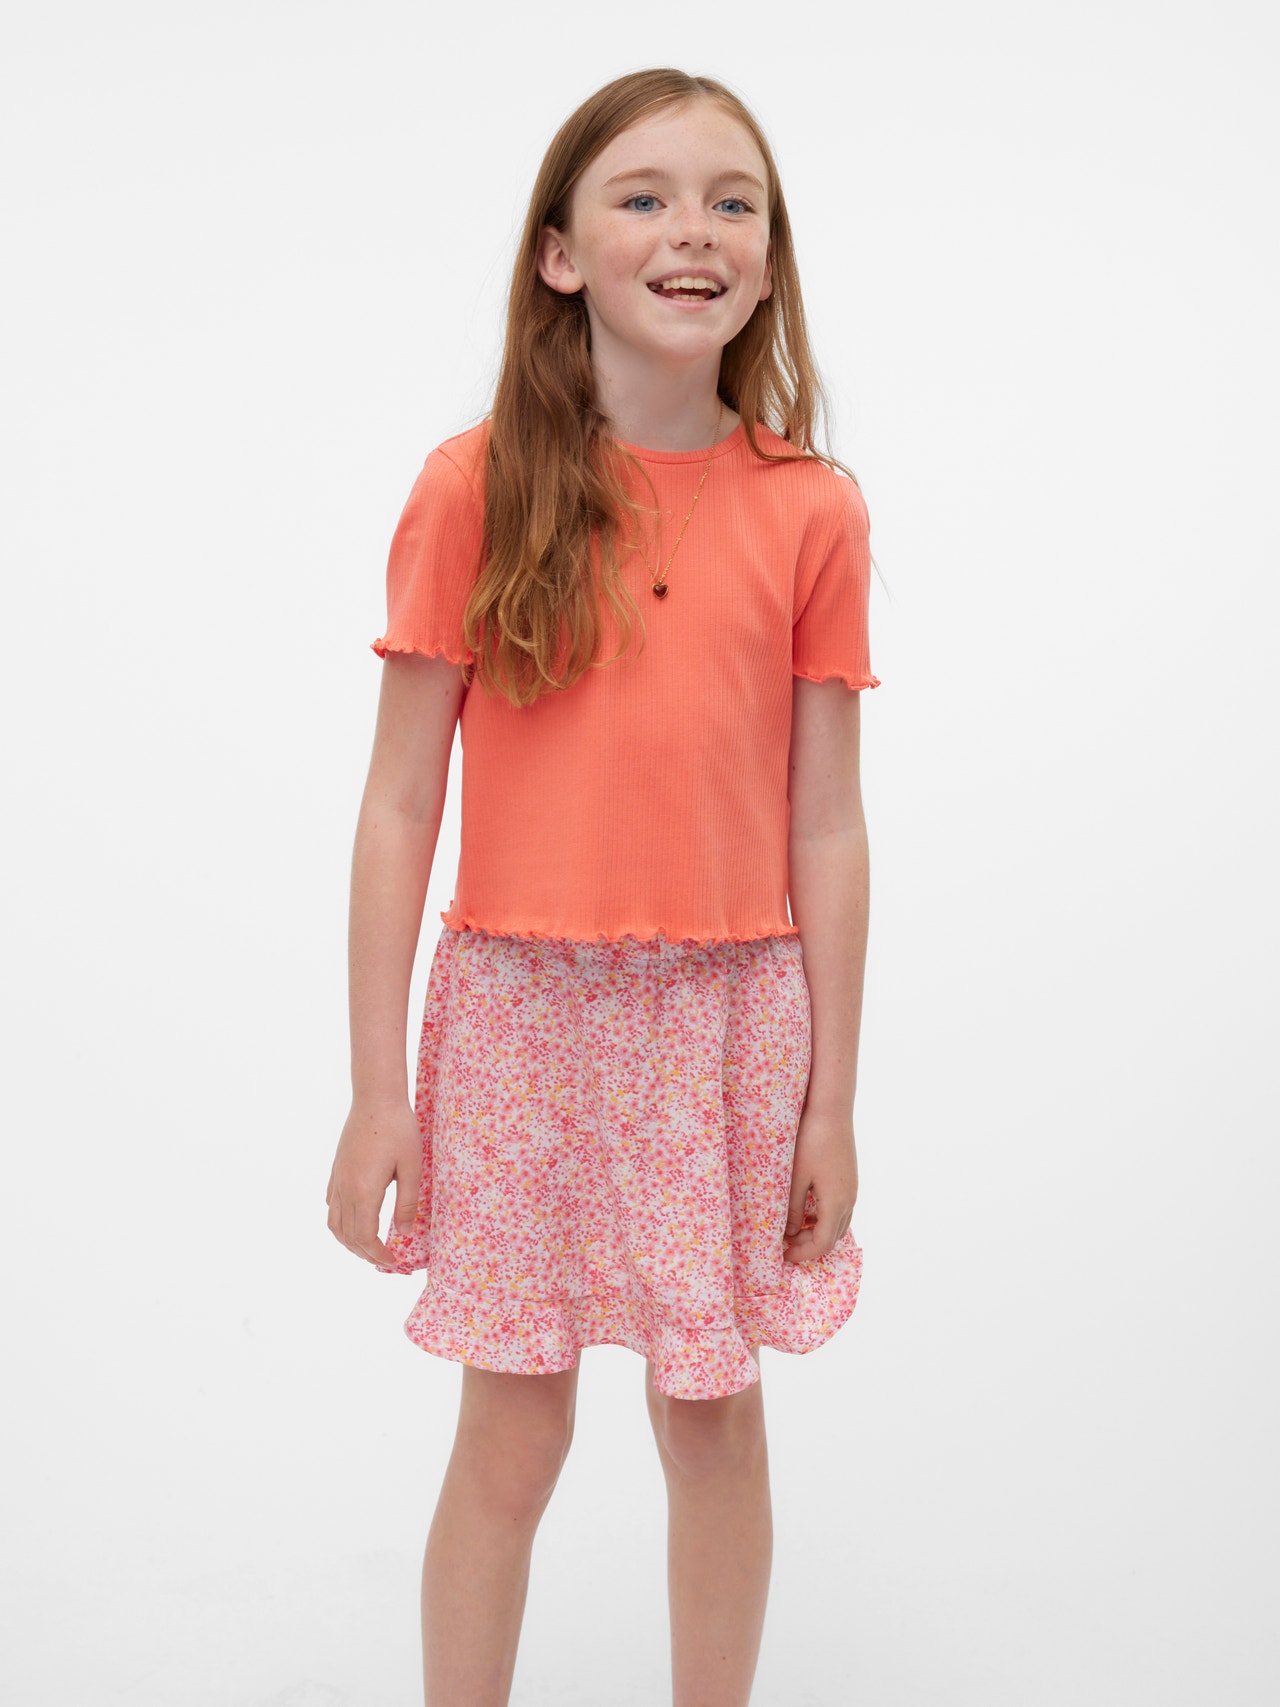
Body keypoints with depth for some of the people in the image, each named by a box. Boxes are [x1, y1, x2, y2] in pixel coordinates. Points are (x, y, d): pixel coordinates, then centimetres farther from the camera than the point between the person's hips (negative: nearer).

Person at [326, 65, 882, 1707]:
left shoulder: (811, 511, -1)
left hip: (731, 1017, 1)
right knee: (510, 1439, 9)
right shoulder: (475, 485, -5)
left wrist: (832, 1097, 2)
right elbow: (398, 803, -4)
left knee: (714, 1417, 13)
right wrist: (377, 1088, -6)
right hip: (520, 1012, -1)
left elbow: (825, 827, 1)